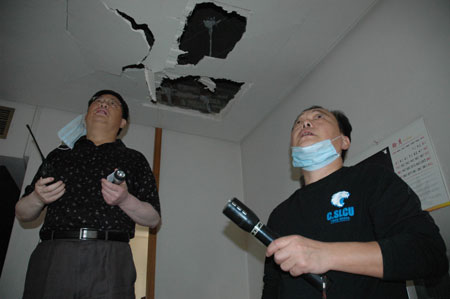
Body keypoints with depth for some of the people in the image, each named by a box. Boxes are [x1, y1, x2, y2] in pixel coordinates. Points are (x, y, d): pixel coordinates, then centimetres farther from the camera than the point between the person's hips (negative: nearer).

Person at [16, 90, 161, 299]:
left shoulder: (134, 159, 15)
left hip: (109, 260, -1)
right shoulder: (59, 155, 20)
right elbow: (22, 214, 20)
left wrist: (125, 200, -10)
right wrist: (38, 198, -2)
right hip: (51, 256, 2)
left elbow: (154, 219, 9)